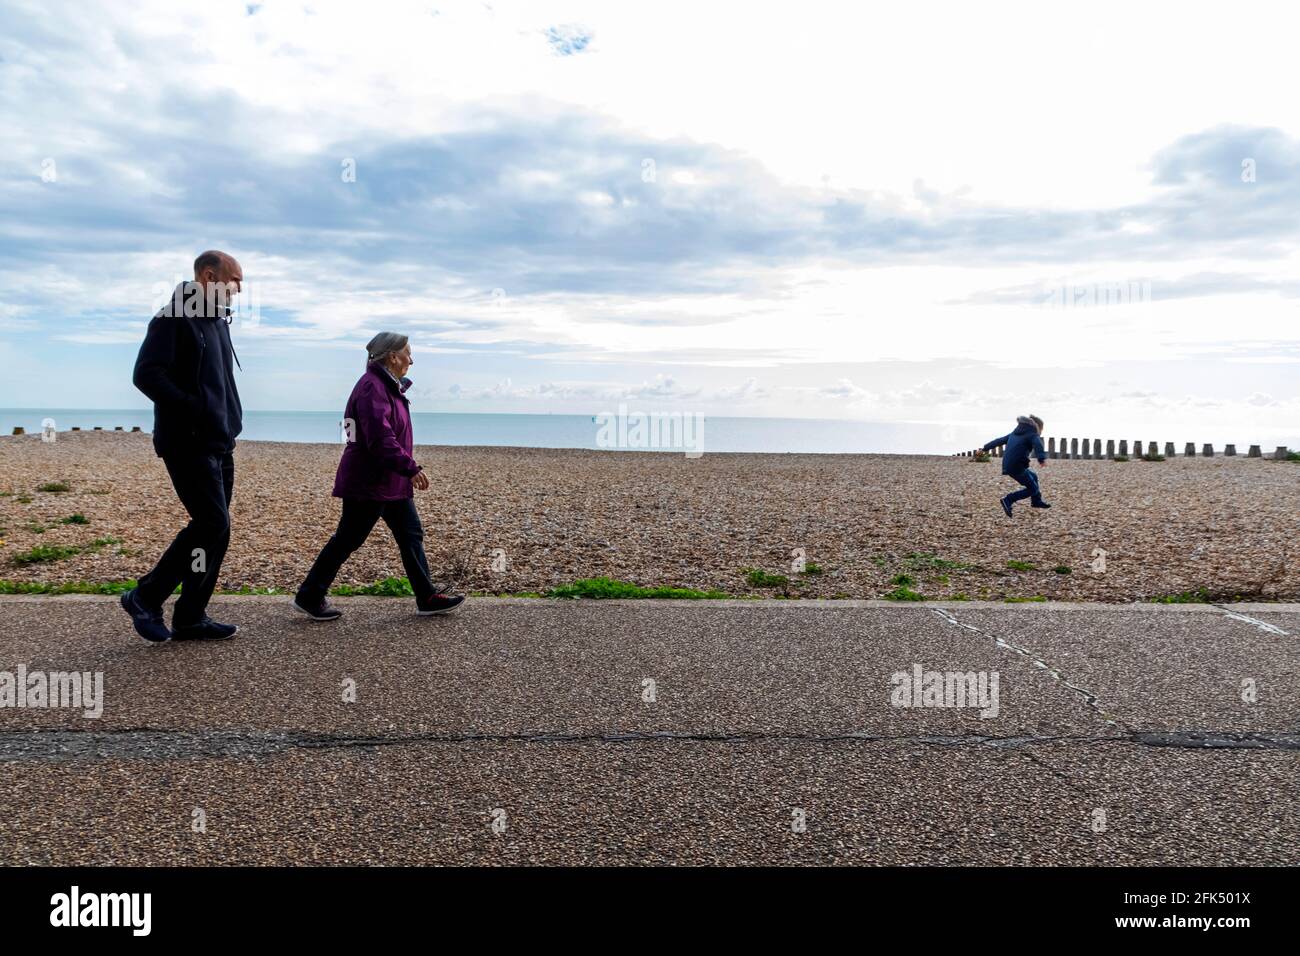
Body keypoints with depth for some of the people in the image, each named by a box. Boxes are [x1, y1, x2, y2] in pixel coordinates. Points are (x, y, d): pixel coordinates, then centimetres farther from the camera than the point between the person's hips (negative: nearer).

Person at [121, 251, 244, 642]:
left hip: (220, 445, 9)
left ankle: (190, 618, 14)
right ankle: (145, 598, 3)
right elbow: (146, 374, -17)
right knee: (213, 524, -13)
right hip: (188, 444, -9)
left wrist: (231, 423, 11)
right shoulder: (174, 317, -8)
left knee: (213, 527, 7)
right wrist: (194, 411, -21)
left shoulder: (218, 322, 18)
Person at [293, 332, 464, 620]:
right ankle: (309, 597, 13)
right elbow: (380, 438, -29)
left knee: (411, 534, 9)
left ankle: (427, 598, 15)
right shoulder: (372, 387, -19)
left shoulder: (389, 386, 15)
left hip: (392, 482, 11)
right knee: (347, 540, -1)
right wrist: (410, 467, -31)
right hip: (368, 483, -10)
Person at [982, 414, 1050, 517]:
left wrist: (986, 448, 38)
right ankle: (1008, 500, -7)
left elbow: (1000, 440, 28)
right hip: (1017, 467, -9)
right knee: (1032, 489, 2)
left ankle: (1036, 501, 39)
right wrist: (1042, 459, -43)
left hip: (1007, 465, 9)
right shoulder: (1033, 435, -3)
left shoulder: (1015, 433, 20)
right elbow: (1038, 445, -25)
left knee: (1034, 477, 28)